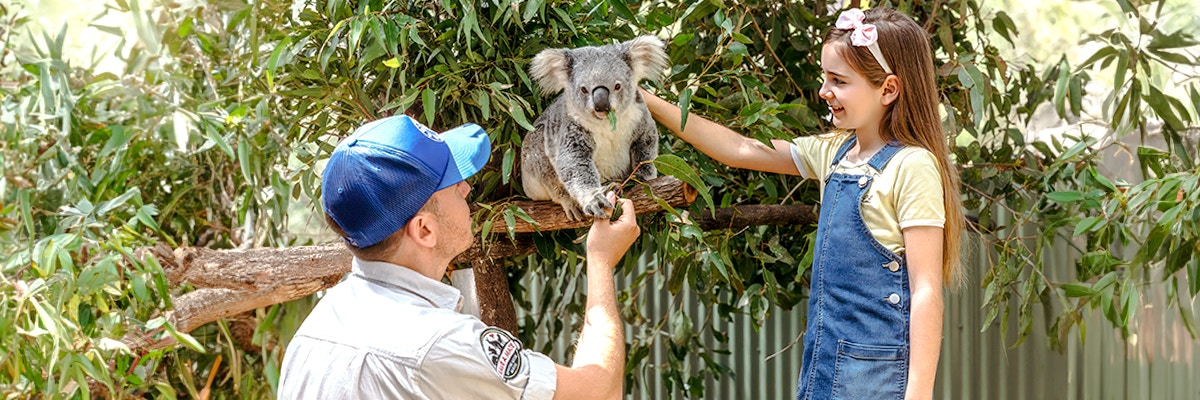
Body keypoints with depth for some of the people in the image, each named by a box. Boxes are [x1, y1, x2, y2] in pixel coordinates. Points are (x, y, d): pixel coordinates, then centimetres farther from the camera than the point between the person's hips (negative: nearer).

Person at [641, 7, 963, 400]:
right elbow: (740, 151, 15)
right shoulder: (835, 152, 9)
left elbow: (926, 291, -17)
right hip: (824, 360, 8)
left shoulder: (912, 168, -14)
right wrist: (650, 104, 12)